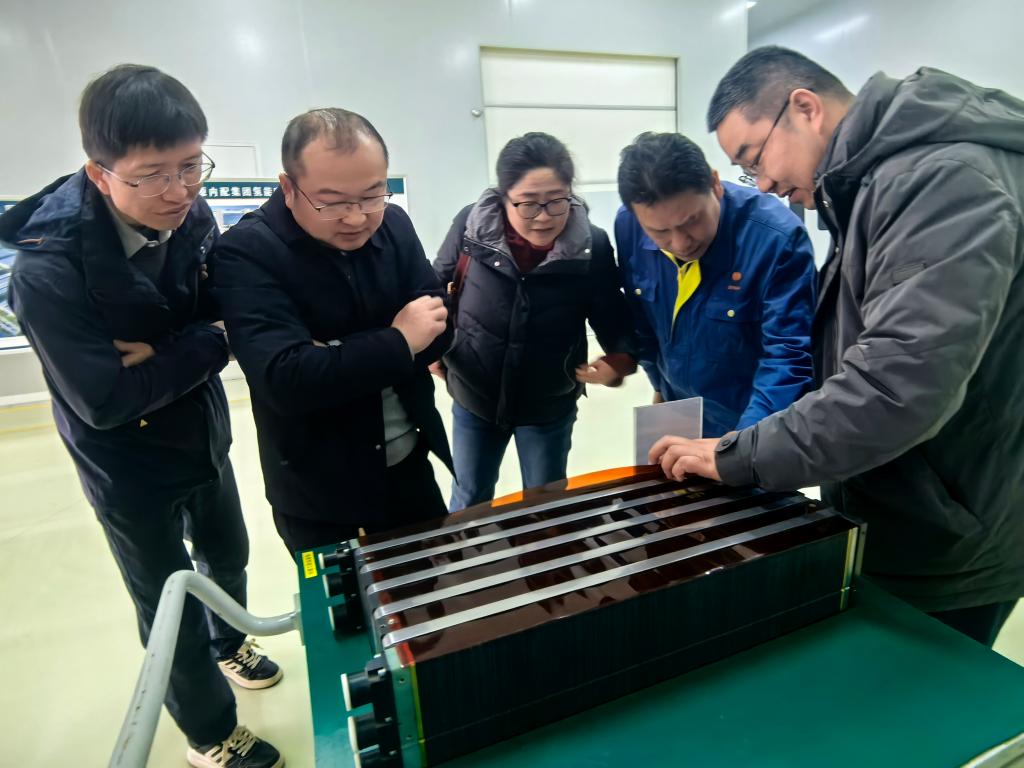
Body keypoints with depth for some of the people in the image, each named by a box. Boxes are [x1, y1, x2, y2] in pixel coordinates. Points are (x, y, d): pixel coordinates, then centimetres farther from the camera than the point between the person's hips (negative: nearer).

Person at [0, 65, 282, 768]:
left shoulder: (192, 216, -15)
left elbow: (229, 318, -8)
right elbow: (105, 403, -27)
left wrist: (164, 353, -25)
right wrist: (204, 344, -24)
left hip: (204, 434, 5)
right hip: (128, 465, -5)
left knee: (228, 556, 26)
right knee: (170, 609, 13)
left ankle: (228, 641, 59)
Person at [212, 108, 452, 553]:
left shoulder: (394, 224, -3)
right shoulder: (246, 252, -18)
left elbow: (437, 330, -9)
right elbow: (287, 380, -29)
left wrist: (334, 358, -21)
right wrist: (398, 343, -22)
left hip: (409, 465, 5)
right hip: (315, 490, -4)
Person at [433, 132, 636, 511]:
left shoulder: (592, 245, -19)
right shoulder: (471, 225, -18)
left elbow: (612, 317, -7)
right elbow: (436, 284, 1)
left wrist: (620, 357, -27)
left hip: (549, 406, 0)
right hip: (474, 397, 1)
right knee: (469, 499, 22)